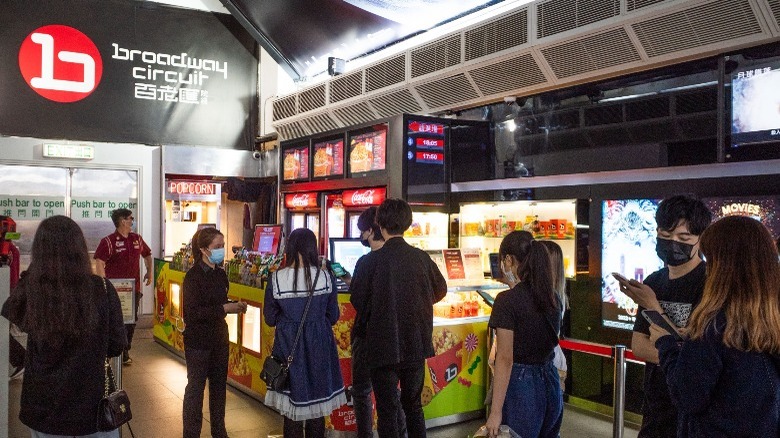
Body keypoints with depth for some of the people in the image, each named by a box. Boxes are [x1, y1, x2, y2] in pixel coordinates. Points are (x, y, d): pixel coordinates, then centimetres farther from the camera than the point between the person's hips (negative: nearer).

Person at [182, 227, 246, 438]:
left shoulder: (221, 274, 5)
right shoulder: (193, 276, -16)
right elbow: (192, 313, -22)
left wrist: (233, 306, -3)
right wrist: (224, 309, -23)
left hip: (219, 338, 7)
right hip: (198, 340, -7)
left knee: (219, 385, 16)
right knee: (196, 387, 4)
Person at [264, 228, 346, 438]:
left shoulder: (276, 279, -10)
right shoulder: (326, 277, -8)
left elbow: (270, 319, 0)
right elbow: (333, 317, 2)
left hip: (289, 346, 0)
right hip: (319, 345, 1)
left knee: (292, 405, 11)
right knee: (317, 406, 13)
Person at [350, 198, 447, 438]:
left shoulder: (371, 261, -16)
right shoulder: (422, 258, -5)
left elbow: (357, 301, -7)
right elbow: (440, 290, 10)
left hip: (384, 346, -4)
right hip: (417, 345, 4)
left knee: (387, 410, 9)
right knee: (413, 405, 20)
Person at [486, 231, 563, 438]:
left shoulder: (507, 300, -16)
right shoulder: (552, 298, 5)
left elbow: (505, 359, -18)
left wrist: (495, 412, -16)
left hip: (520, 385, -7)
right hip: (550, 384, 7)